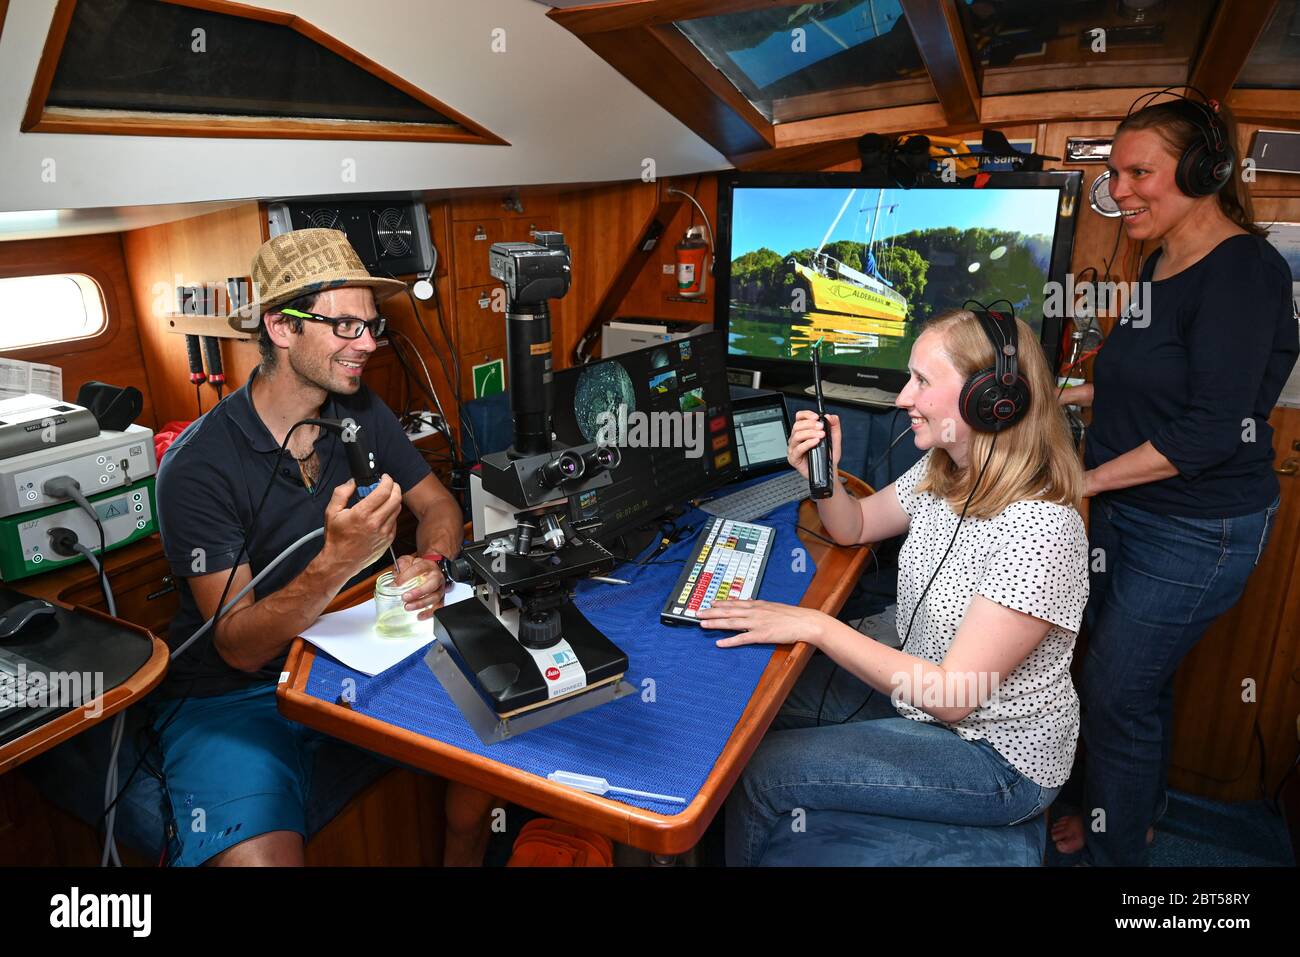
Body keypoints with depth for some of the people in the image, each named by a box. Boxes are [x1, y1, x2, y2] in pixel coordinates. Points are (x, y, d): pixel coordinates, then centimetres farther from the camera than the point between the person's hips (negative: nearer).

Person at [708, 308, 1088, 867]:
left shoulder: (1040, 529, -31)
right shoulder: (943, 472, -5)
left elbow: (951, 695, -30)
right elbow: (855, 527, 11)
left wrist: (816, 626, -29)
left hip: (998, 757, -8)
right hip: (921, 691, 8)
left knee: (758, 771, -13)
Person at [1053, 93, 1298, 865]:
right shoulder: (1165, 263, 8)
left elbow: (1210, 431, -25)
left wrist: (1085, 479, -20)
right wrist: (1069, 396, 14)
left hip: (1196, 532, -8)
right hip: (1129, 512, 9)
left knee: (1117, 692, 1)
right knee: (1138, 680, 20)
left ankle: (1116, 851, 22)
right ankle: (1133, 817, 40)